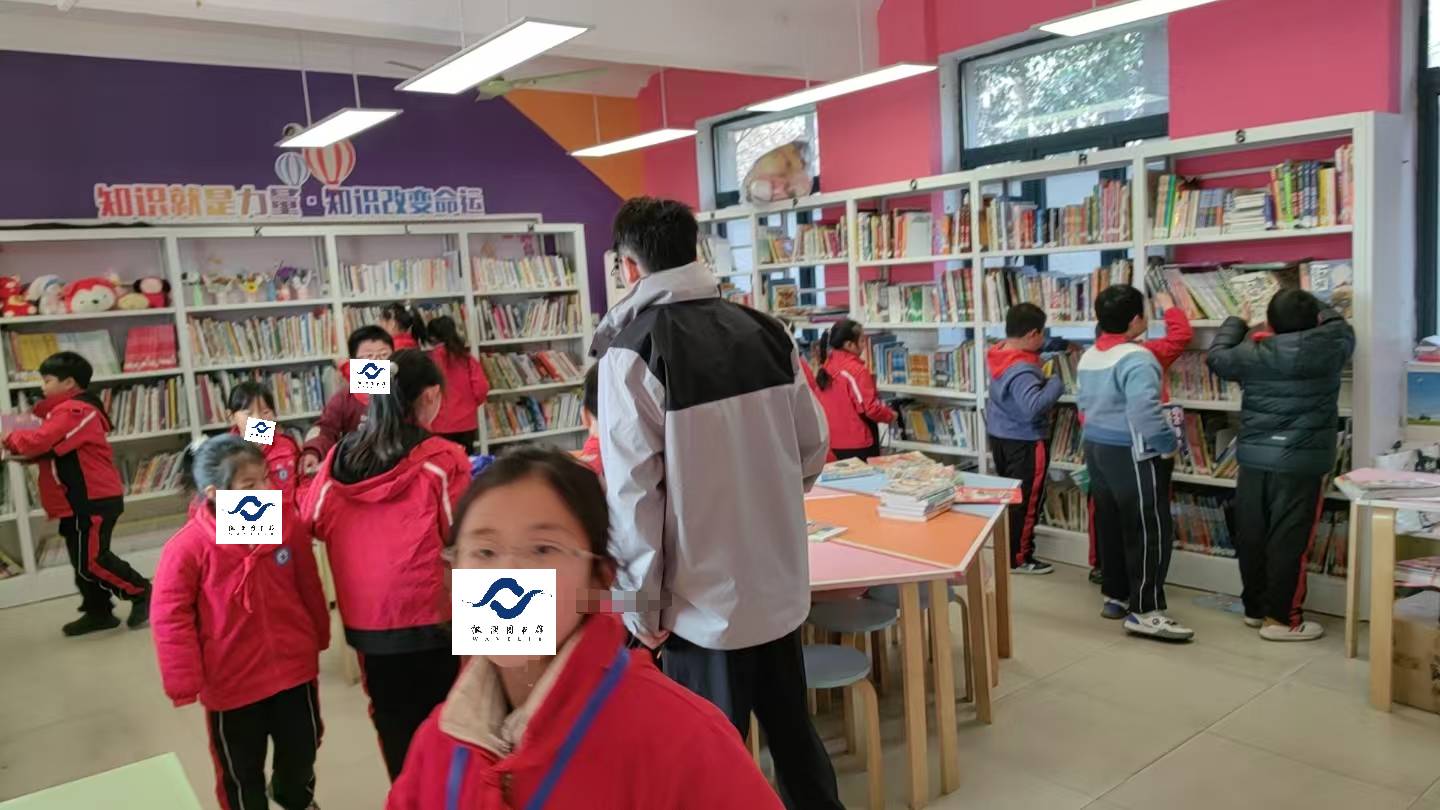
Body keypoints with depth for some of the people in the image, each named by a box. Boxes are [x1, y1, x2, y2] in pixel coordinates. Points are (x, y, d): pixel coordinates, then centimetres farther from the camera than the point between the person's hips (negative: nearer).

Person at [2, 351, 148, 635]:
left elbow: (40, 441, -27)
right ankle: (98, 612, 21)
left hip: (93, 499, -11)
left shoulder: (74, 411, -18)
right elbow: (50, 450, 17)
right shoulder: (65, 410, 18)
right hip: (78, 501, 11)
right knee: (83, 561, 13)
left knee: (91, 560, -8)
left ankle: (143, 594, 3)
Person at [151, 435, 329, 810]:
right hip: (232, 683, -3)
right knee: (241, 773, 17)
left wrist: (318, 636, 14)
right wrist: (185, 682, -12)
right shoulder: (188, 547, -22)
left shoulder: (289, 522, -11)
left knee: (301, 753, 24)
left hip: (295, 669, 4)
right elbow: (171, 617, -14)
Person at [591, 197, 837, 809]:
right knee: (793, 732, 22)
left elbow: (632, 486, -17)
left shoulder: (633, 348, -14)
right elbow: (814, 446, 7)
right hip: (781, 583, 6)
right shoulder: (765, 331, 2)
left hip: (704, 596, -5)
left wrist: (644, 598, -8)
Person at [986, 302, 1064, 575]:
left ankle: (1008, 549, 34)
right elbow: (1033, 407, -41)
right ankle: (1018, 558, 14)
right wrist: (1057, 383, -28)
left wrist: (1044, 375, 5)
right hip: (1024, 442, -9)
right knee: (1027, 500, 5)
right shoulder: (1022, 371, -29)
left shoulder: (1000, 355, -1)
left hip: (999, 436, 9)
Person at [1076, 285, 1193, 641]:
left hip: (1096, 448, 9)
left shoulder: (1088, 357, 10)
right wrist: (1166, 447, -16)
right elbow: (1144, 411, -28)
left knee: (1111, 525, 16)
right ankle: (1144, 611, -1)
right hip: (1132, 454, -9)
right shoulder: (1135, 358, -20)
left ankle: (1115, 596, 25)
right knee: (1150, 530, -3)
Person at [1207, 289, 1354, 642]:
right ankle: (1281, 618, 7)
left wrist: (1236, 321, 32)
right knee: (1290, 542, 1)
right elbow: (1341, 326, 17)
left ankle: (1254, 607, 26)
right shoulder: (1329, 350, -5)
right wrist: (1311, 305, 31)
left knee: (1251, 538, 12)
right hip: (1301, 464, -3)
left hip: (1253, 460, 4)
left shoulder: (1253, 355, -1)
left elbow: (1216, 356, 18)